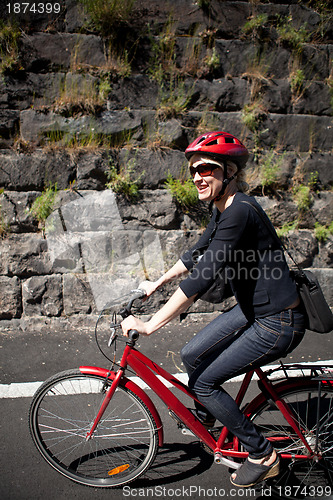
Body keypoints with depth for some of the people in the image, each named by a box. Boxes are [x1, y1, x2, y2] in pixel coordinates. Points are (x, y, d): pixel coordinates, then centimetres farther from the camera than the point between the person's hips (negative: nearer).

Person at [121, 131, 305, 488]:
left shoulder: (239, 212, -26)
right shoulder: (223, 209, 4)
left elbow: (202, 278, -31)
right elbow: (198, 252, 18)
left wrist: (148, 325, -27)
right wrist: (157, 282, 23)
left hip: (278, 324, -9)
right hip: (252, 310, 9)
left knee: (203, 382, -3)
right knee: (192, 355, 13)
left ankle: (263, 455, 16)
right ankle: (207, 413, 42)